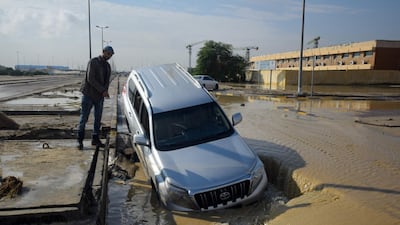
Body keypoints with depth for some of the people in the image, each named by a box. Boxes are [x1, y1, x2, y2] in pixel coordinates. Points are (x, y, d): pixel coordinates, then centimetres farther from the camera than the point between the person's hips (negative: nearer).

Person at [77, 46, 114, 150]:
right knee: (84, 118, -1)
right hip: (89, 94, -6)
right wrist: (102, 90, -21)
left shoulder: (107, 66, 12)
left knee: (98, 118, 9)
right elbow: (90, 79, -18)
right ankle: (80, 140, 7)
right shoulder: (93, 62, -9)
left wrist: (105, 90, -11)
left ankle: (95, 139, 20)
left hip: (100, 96, 6)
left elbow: (107, 81, 10)